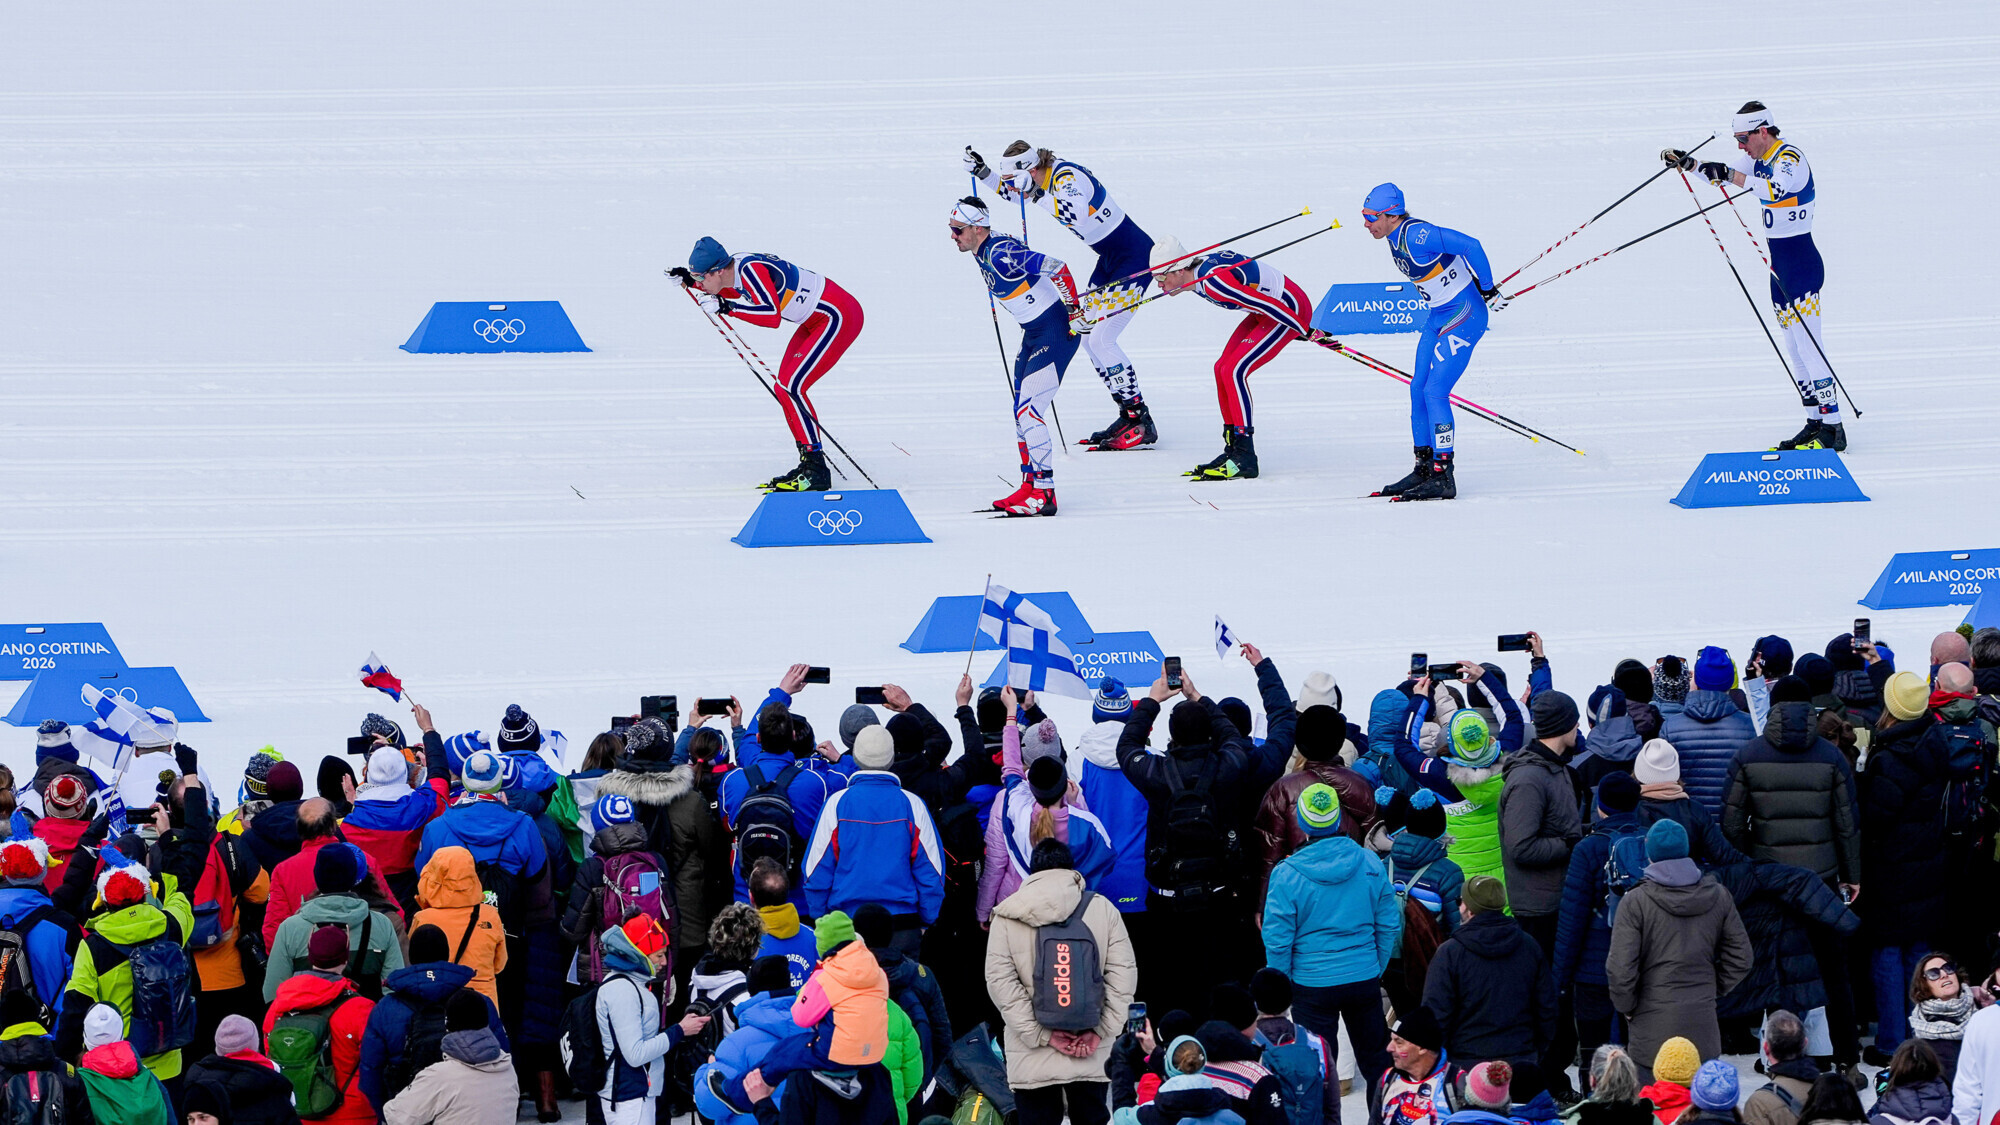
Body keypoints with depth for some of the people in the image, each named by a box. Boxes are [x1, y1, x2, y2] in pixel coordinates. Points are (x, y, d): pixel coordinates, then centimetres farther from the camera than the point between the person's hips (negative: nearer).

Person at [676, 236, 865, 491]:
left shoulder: (750, 269, -26)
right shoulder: (736, 267, 1)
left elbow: (773, 316, -36)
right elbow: (735, 293, 26)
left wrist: (728, 308, -36)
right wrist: (690, 281, 14)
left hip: (839, 317, -10)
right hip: (818, 319, 10)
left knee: (790, 388, -16)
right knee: (783, 390, 7)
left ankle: (817, 472, -14)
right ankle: (808, 464, 11)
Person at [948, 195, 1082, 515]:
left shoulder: (1001, 254, -25)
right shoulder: (982, 253, 6)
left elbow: (1058, 269, -29)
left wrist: (1075, 314, -20)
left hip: (1056, 330, -10)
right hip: (1033, 333, 10)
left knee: (1029, 413, -13)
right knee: (1022, 413, 12)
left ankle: (1044, 492, -9)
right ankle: (1030, 484, 20)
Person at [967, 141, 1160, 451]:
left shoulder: (1068, 178, -25)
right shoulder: (1045, 179, 2)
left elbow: (1075, 213, -45)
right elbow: (1013, 191, 22)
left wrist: (1037, 193, -44)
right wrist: (982, 172, 7)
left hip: (1135, 257, -10)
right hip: (1110, 260, 10)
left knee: (1100, 339, -13)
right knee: (1088, 336, 8)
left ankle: (1142, 424, -8)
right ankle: (1128, 416, 14)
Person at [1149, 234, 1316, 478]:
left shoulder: (1213, 282, -30)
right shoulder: (1197, 275, 0)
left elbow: (1268, 304, -29)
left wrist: (1305, 332, -23)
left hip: (1290, 310, -10)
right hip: (1268, 309, 10)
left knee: (1234, 371, -16)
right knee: (1223, 369, 5)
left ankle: (1244, 459, -14)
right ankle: (1233, 450, 11)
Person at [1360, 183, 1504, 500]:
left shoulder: (1416, 235, -26)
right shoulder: (1396, 238, 3)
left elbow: (1470, 246, -26)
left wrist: (1488, 291, -17)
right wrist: (1469, 283, 19)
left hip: (1464, 318, -10)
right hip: (1437, 319, 10)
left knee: (1435, 391, -13)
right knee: (1418, 390, 8)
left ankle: (1443, 477, -9)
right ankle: (1424, 470, 17)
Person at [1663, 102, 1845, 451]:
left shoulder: (1789, 158, -18)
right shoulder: (1760, 159, 9)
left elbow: (1777, 187, -38)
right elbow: (1726, 175, 18)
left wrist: (1731, 175, -45)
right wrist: (1688, 164, 2)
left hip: (1801, 264, -10)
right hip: (1780, 264, 10)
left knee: (1808, 346, -11)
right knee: (1794, 347, 12)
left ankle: (1833, 428, -10)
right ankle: (1815, 422, 18)